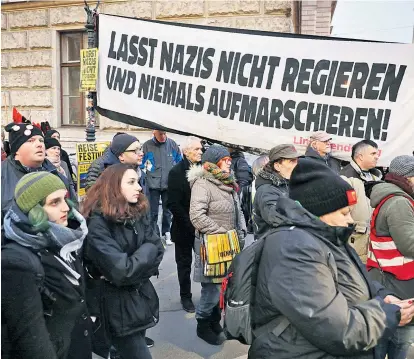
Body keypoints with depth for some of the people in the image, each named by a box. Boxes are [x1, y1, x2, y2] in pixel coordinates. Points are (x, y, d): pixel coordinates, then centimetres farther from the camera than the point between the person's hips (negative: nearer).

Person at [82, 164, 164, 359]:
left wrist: (133, 270, -18)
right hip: (118, 306, -6)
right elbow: (120, 272, -27)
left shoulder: (139, 213, 2)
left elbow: (157, 251, -4)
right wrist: (147, 250, -13)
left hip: (142, 297, 6)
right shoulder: (97, 223, -21)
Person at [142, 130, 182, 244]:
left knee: (167, 210, 14)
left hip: (169, 184, 2)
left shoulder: (173, 144, -1)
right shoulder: (147, 146, -7)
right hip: (153, 185, -2)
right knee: (153, 212, 3)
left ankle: (166, 232, 29)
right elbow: (142, 164, 1)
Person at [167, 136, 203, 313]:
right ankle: (186, 297, 27)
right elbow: (173, 204, -14)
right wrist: (190, 223, -16)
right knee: (184, 264, 12)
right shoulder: (176, 172, -11)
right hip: (184, 228, -3)